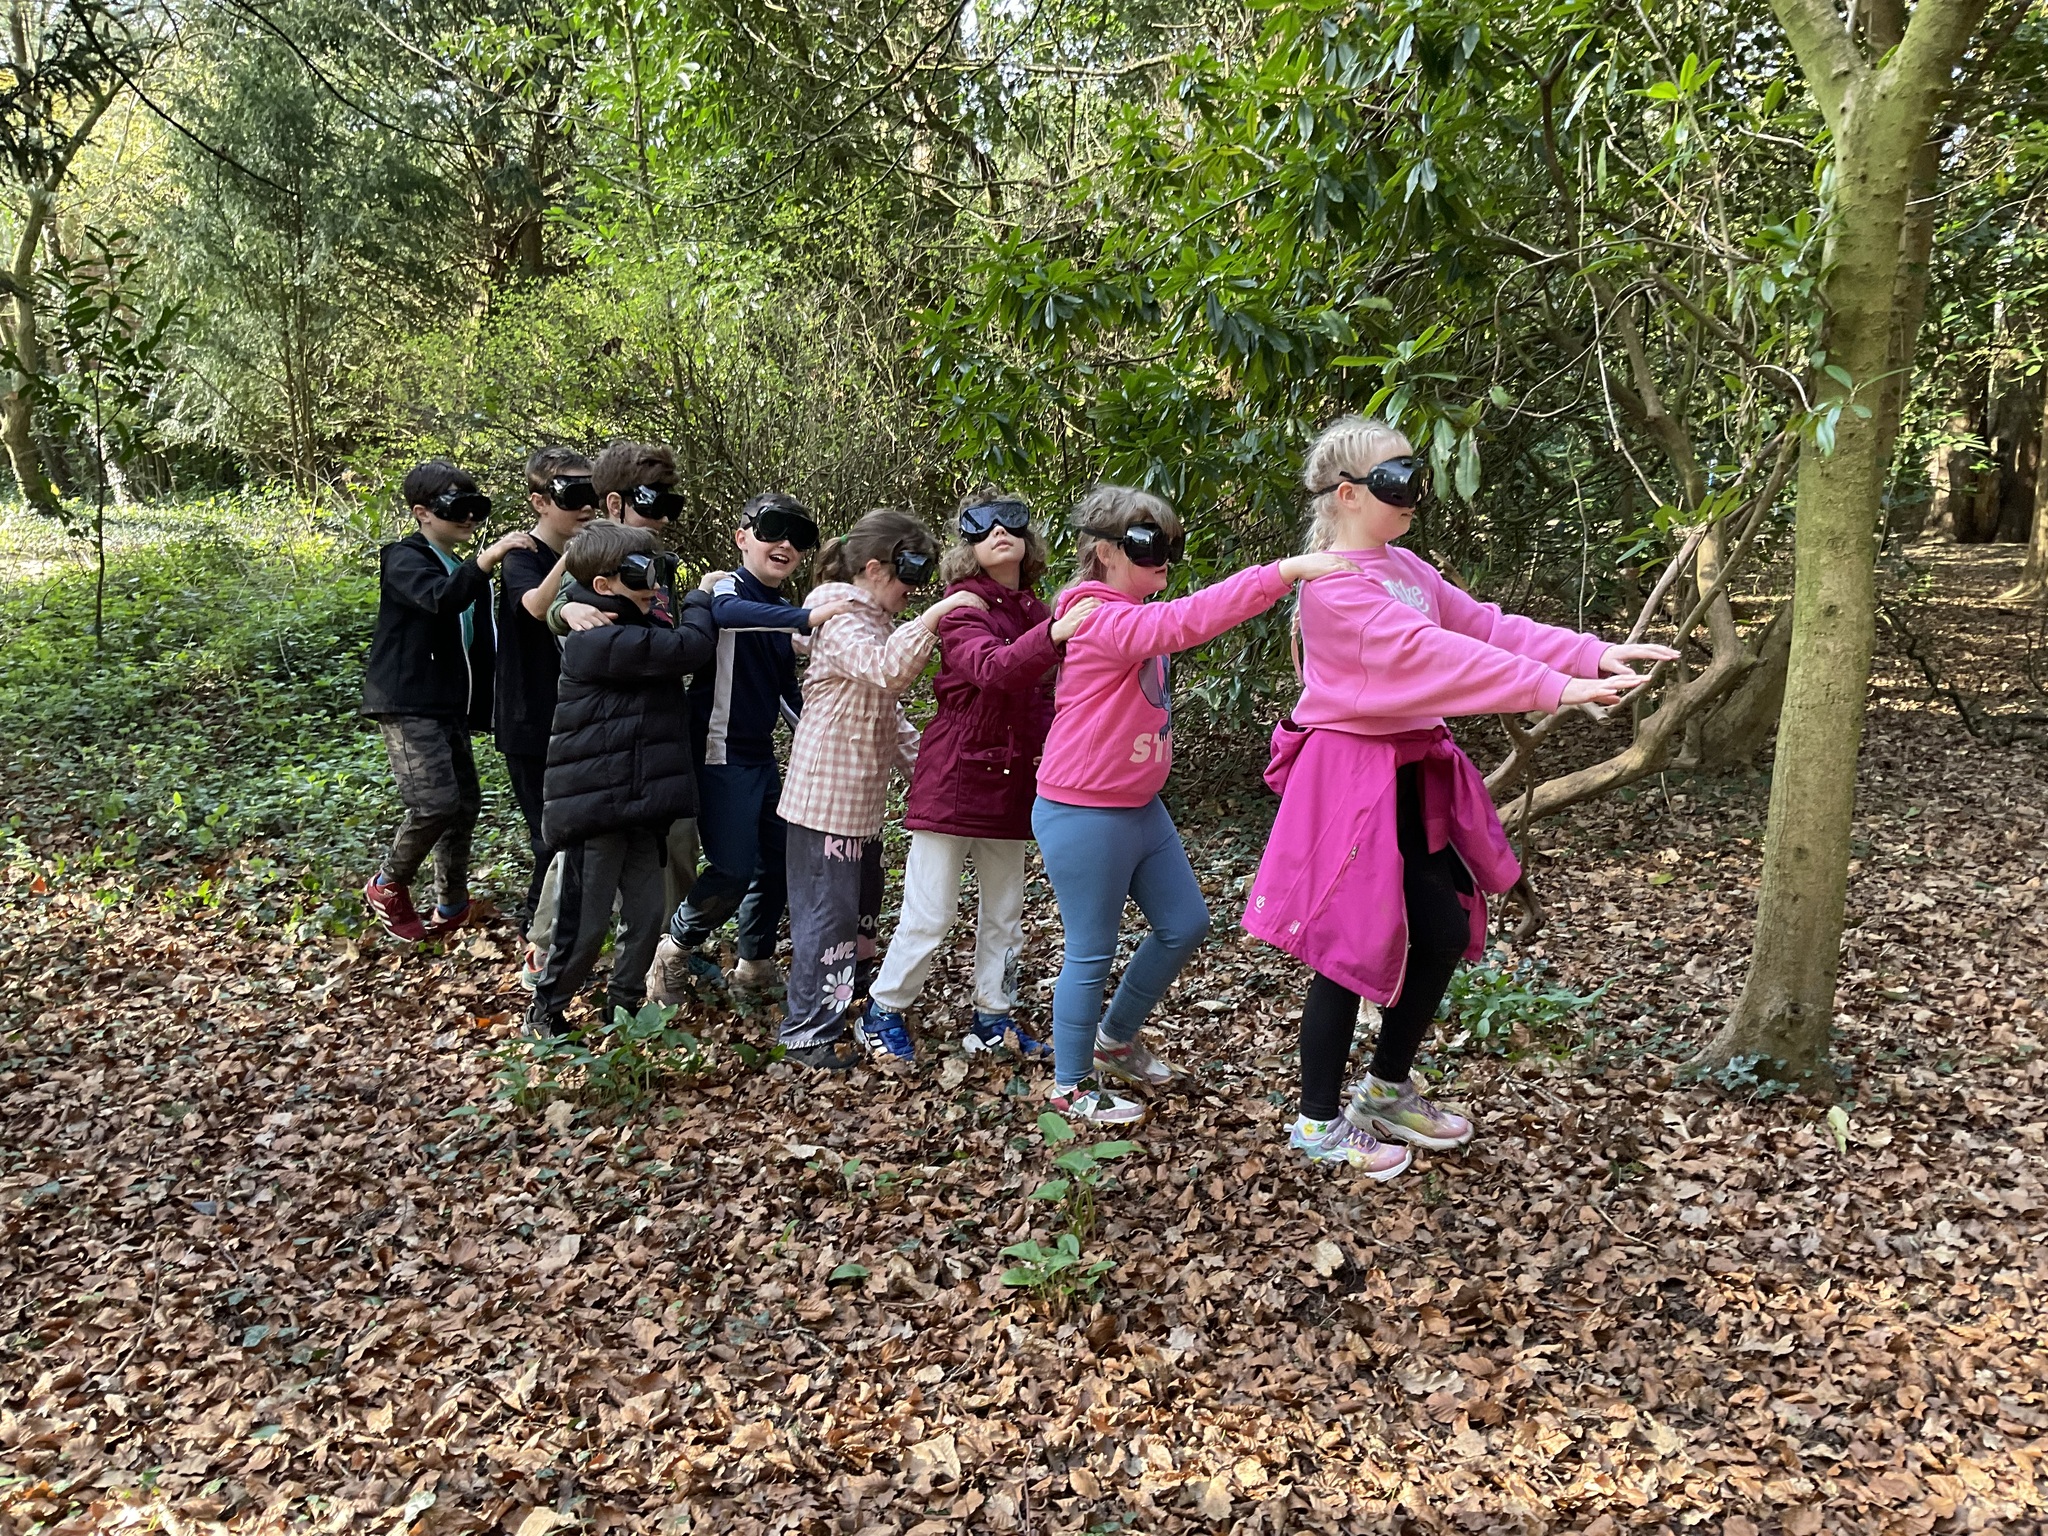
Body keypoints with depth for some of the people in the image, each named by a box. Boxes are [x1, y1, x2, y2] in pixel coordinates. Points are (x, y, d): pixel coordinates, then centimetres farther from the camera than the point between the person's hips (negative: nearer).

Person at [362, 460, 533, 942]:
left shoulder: (465, 572, 17)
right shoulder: (405, 560, -8)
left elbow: (480, 644, 20)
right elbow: (439, 597, -31)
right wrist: (489, 557, -42)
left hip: (449, 706, 9)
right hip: (408, 705, -9)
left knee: (465, 801, 9)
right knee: (436, 802, -17)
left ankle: (451, 908, 22)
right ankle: (387, 886, 7)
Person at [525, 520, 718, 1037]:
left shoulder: (637, 631, 14)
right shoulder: (600, 640, -19)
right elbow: (690, 648, -22)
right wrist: (699, 601, -4)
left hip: (639, 806, 9)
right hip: (597, 808, -9)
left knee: (647, 913, 13)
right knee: (587, 921, 2)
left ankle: (624, 1005, 28)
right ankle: (545, 1011, 21)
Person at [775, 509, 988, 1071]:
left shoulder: (875, 623, 17)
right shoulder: (841, 620, -14)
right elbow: (886, 667, -36)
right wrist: (935, 614, -37)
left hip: (862, 800, 10)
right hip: (826, 797, -10)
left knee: (862, 910, 17)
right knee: (827, 912, -4)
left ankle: (848, 1010, 29)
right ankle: (807, 1034, 6)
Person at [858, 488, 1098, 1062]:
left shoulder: (1036, 612, 6)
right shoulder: (963, 607, -12)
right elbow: (991, 669, -33)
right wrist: (1052, 635, -49)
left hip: (1013, 783, 6)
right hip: (955, 777, -6)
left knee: (1004, 912, 14)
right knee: (930, 913, 1)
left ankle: (993, 1020, 28)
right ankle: (884, 1009, 21)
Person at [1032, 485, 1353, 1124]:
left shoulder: (1133, 620, 13)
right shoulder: (1099, 620, -23)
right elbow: (1184, 620, -36)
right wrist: (1287, 570, -43)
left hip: (1140, 806, 10)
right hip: (1085, 817, -10)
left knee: (1184, 924, 16)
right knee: (1092, 952, 2)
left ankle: (1115, 1038, 35)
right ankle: (1071, 1085, 20)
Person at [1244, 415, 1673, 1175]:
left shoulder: (1406, 568, 11)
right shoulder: (1334, 585, -17)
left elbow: (1483, 624, 4)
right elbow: (1427, 653, -27)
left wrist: (1592, 655, -8)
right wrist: (1553, 687, -31)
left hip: (1413, 776, 9)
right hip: (1351, 780, -9)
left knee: (1445, 932, 12)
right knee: (1351, 946, 0)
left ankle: (1388, 1089, 33)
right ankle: (1319, 1121, 18)